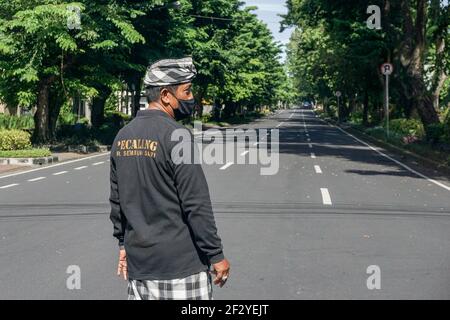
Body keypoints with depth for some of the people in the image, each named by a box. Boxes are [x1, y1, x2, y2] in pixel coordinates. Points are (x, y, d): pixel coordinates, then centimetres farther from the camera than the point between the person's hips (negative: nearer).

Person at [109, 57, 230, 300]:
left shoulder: (123, 136, 8)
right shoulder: (176, 136, -15)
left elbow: (116, 200, 14)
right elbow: (196, 204, -17)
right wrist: (216, 255, -10)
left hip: (138, 261, 7)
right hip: (181, 262, -7)